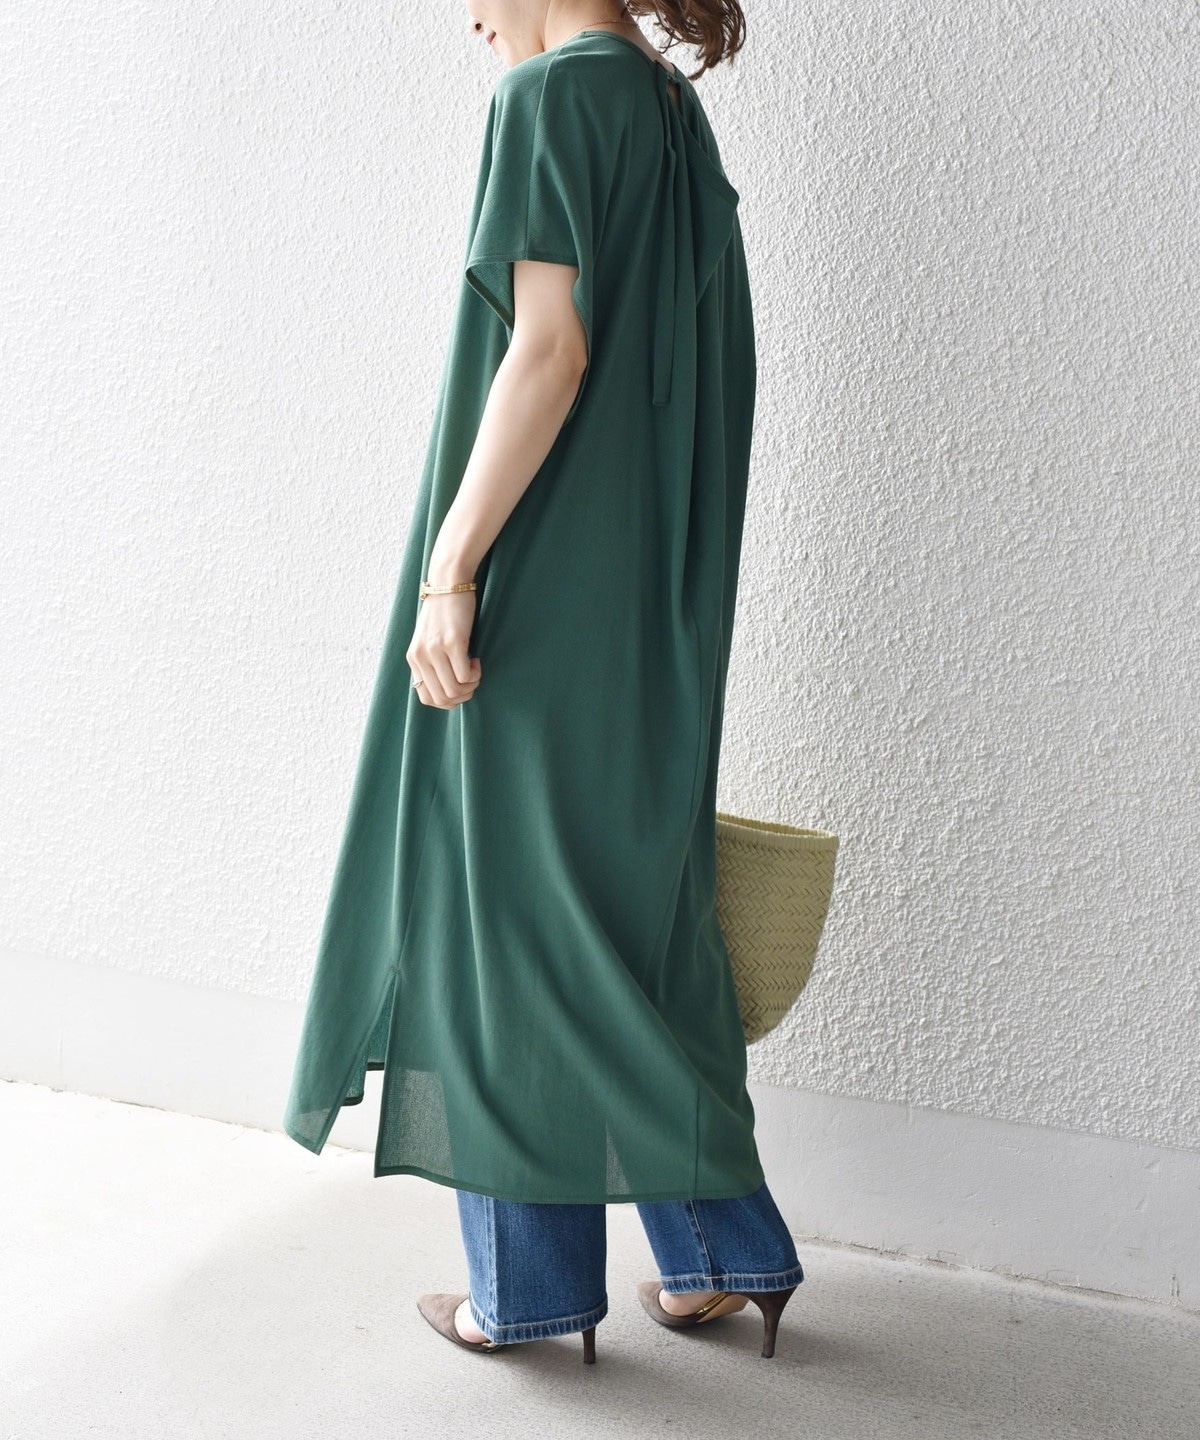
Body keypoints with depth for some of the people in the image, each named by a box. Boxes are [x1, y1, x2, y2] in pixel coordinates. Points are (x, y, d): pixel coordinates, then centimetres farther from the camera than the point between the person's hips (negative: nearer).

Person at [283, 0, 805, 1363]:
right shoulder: (676, 114, 15)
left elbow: (549, 347, -20)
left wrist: (450, 568, -20)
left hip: (546, 587, -9)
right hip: (654, 594, 9)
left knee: (512, 903, 2)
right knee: (635, 906, 15)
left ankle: (531, 1280, 14)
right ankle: (725, 1250, 21)